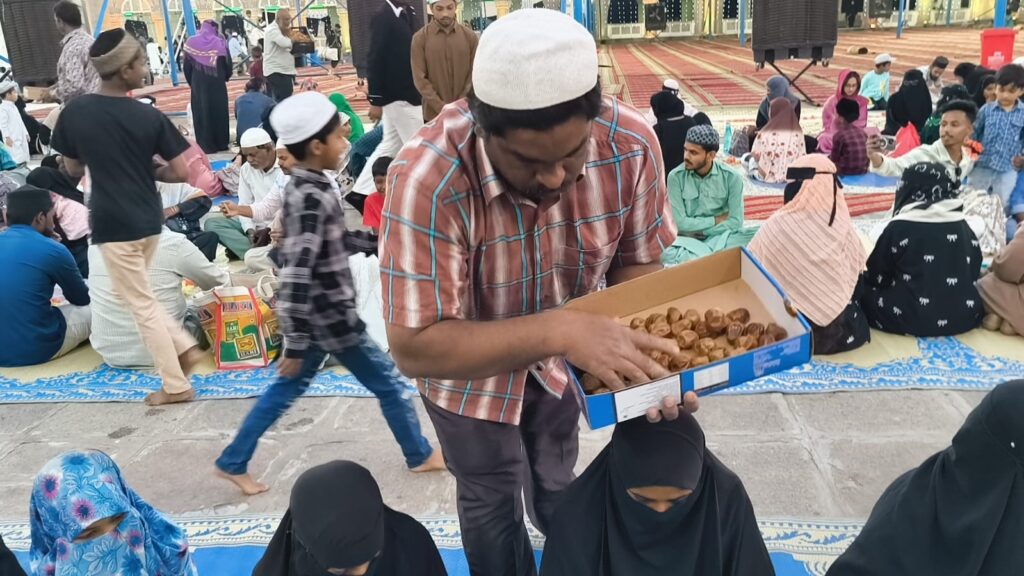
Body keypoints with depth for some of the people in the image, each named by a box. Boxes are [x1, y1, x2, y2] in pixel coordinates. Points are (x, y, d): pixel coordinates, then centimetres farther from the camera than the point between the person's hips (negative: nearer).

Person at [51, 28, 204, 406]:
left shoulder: (74, 112, -6)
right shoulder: (149, 116, -8)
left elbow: (72, 170, 6)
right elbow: (181, 173, -7)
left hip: (112, 223, -2)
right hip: (148, 219, 2)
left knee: (141, 304, 6)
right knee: (141, 296, 25)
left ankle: (175, 385, 10)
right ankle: (185, 347, 18)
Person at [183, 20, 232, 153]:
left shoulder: (191, 43, 1)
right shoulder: (219, 42, -5)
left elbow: (187, 67, 3)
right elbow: (228, 63, -4)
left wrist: (192, 82, 16)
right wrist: (226, 77, 15)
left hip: (198, 84, 1)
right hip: (217, 83, -1)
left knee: (201, 112, 5)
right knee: (219, 111, 8)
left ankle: (205, 145, 4)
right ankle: (221, 143, 11)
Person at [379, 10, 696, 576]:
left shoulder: (631, 144, -28)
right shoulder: (427, 178, -40)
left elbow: (636, 263, -13)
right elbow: (415, 347, -38)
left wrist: (651, 356, -32)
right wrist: (558, 330, -49)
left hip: (560, 356, 4)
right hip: (467, 365, -3)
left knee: (557, 485, 30)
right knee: (491, 503, 19)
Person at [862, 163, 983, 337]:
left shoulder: (898, 227, -8)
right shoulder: (965, 228, 6)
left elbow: (877, 277, 1)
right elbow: (973, 274, 16)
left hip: (913, 319, -4)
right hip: (965, 317, 4)